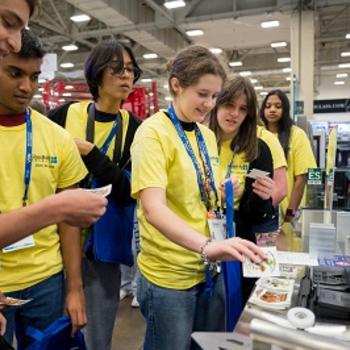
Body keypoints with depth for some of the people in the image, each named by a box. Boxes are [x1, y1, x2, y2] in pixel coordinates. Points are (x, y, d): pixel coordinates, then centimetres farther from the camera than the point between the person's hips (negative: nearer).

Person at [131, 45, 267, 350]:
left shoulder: (208, 136, 7)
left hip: (209, 270, 7)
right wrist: (206, 246, -40)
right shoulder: (153, 132, -16)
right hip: (169, 275, -7)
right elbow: (153, 208, -28)